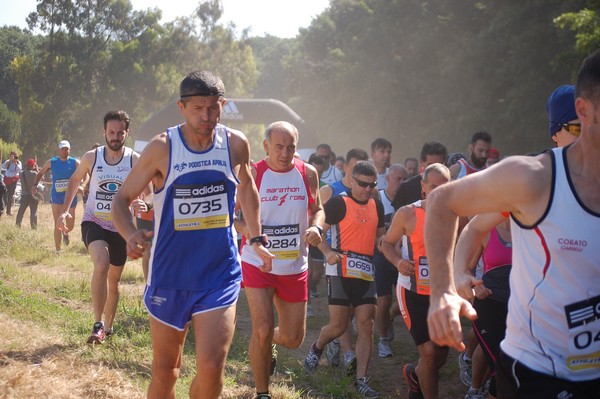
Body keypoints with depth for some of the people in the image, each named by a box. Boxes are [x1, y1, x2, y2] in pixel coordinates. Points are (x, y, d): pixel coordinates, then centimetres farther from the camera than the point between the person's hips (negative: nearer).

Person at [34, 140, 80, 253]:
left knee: (70, 226, 9)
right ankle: (58, 251, -2)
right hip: (56, 196, 0)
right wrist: (35, 184, -5)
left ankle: (65, 233, 47)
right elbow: (40, 173, 12)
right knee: (57, 225, -9)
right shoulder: (51, 162, 2)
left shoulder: (75, 162, -2)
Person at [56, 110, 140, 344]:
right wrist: (65, 210, 4)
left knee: (113, 280, 13)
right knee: (101, 265, -28)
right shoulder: (91, 157, -4)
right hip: (94, 222, -1)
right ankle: (98, 325, -25)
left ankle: (108, 326, 33)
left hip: (121, 226, 2)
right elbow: (75, 180, 12)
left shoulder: (135, 160, -7)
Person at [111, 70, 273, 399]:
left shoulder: (236, 144, -2)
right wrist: (131, 234, -24)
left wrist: (256, 239, 16)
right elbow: (122, 199, -4)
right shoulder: (162, 147, -10)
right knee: (165, 371, 11)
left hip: (220, 275, 1)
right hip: (169, 274, -1)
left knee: (211, 369, -13)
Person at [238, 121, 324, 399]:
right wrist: (250, 232, -25)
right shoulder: (252, 174, -10)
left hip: (295, 266, 4)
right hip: (257, 263, -3)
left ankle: (268, 344, 46)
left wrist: (316, 228, -9)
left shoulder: (308, 173, 0)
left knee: (293, 339, 9)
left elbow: (317, 209, 13)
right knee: (262, 330, -12)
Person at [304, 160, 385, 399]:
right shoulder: (338, 203, -5)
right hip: (341, 272, -5)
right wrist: (328, 251, -25)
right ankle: (316, 349, 31)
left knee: (366, 327, -2)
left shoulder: (376, 206, 13)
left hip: (366, 273, 5)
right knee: (338, 326, -2)